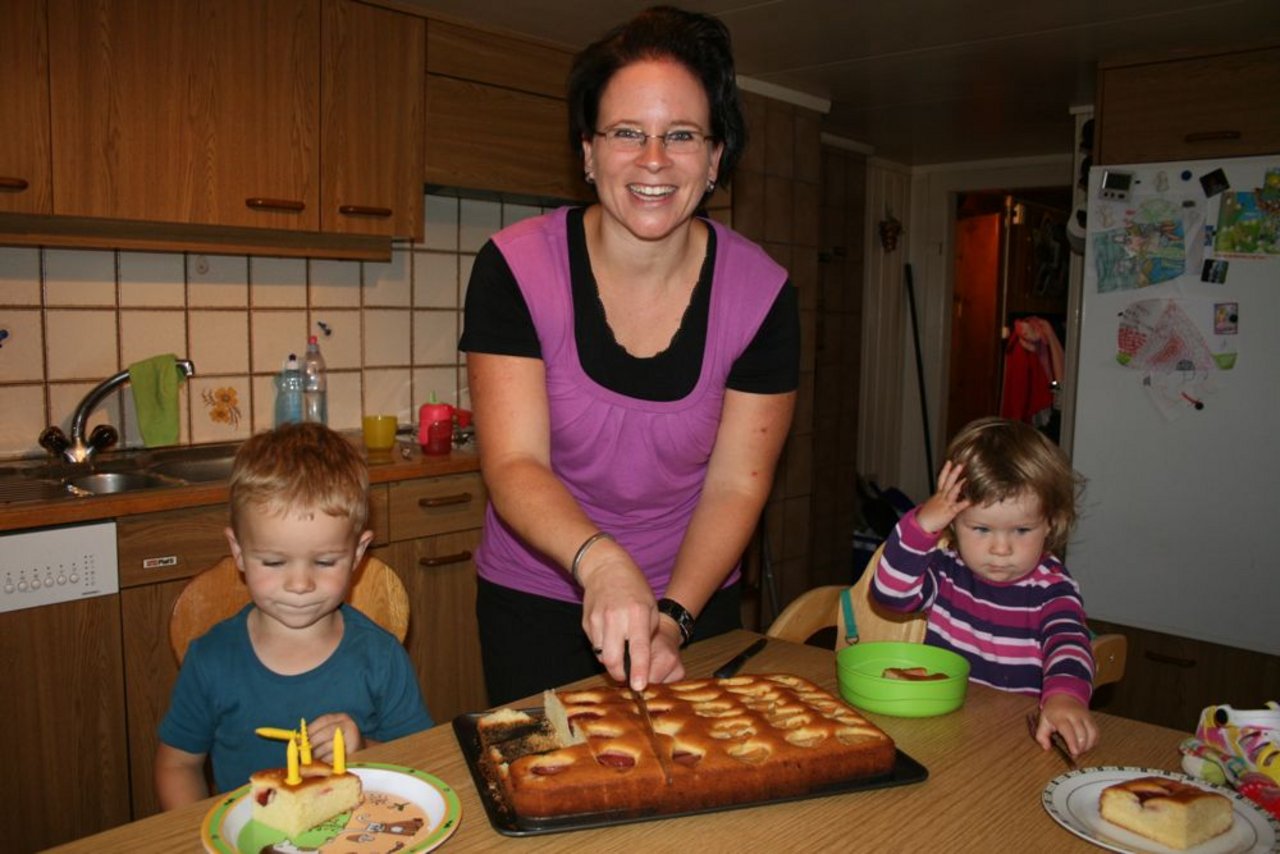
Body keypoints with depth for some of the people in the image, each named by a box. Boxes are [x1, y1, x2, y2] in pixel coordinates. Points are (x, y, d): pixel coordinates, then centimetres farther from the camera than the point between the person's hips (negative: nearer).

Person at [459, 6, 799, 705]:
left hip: (696, 600, 2)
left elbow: (736, 485, -12)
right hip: (535, 601, -1)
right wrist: (599, 561, -41)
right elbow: (513, 465, -23)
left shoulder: (762, 293, -14)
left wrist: (671, 619, -23)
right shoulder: (515, 267, -18)